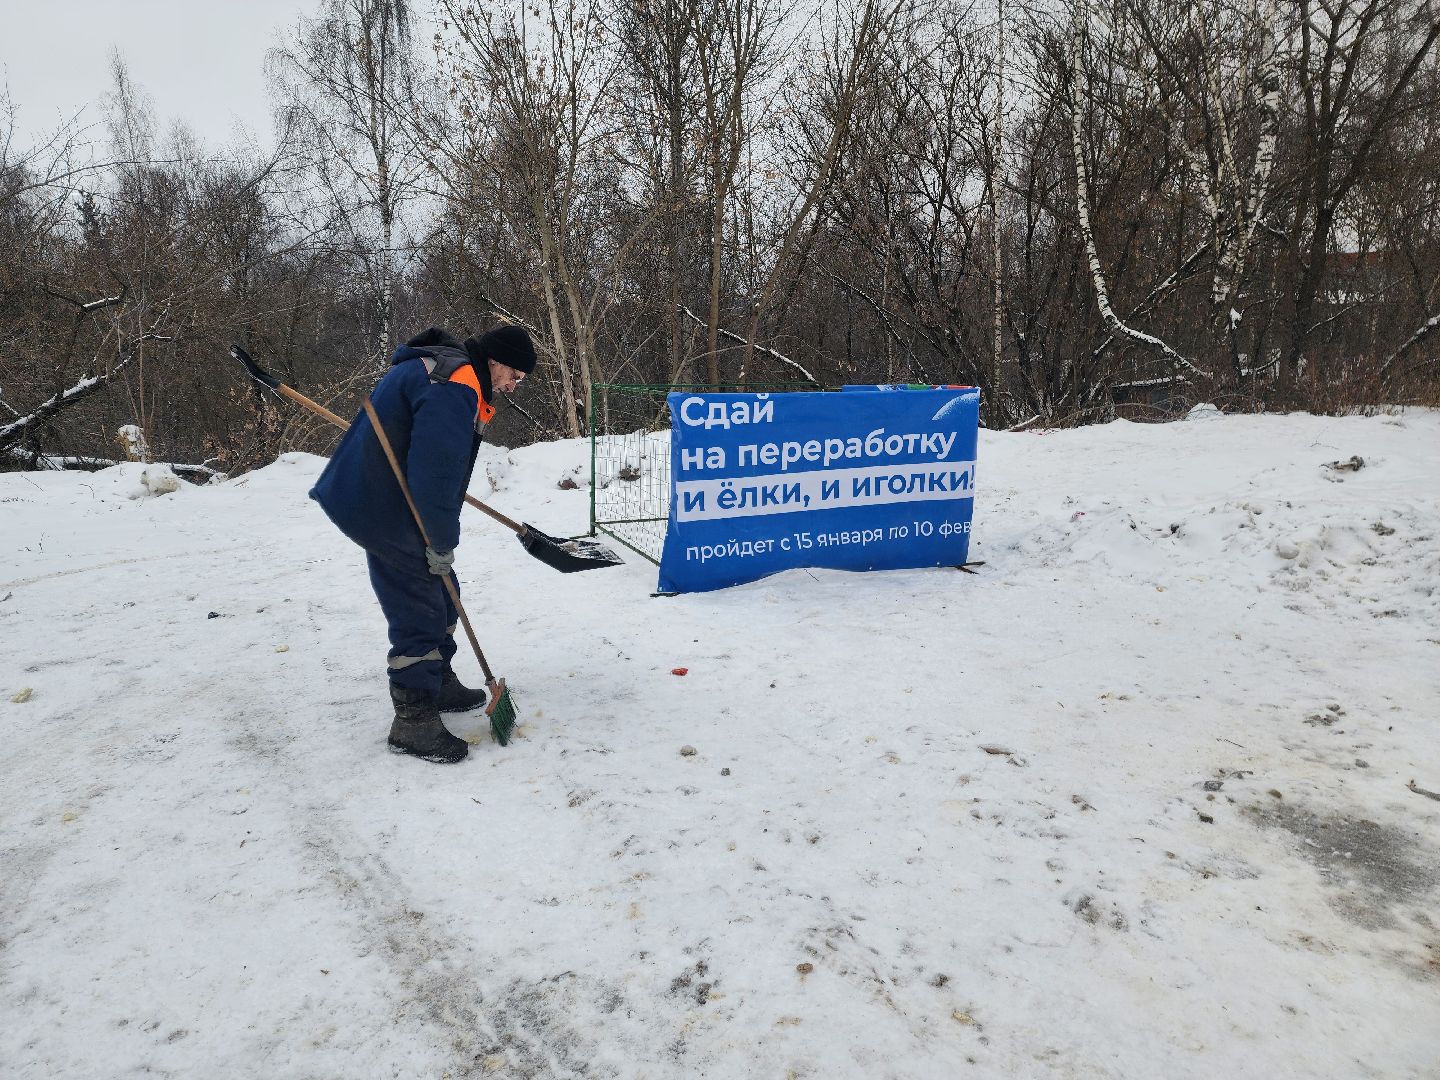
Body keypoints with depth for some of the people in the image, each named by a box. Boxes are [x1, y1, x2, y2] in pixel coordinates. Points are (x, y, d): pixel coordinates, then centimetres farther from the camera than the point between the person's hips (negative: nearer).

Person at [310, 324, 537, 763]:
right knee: (418, 611, -7)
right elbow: (435, 474, -27)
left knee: (440, 595, 19)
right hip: (384, 513, -11)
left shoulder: (453, 373, 13)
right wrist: (442, 543, -17)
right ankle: (413, 722, 3)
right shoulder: (453, 385, -23)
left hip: (394, 503, 11)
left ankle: (438, 683, 35)